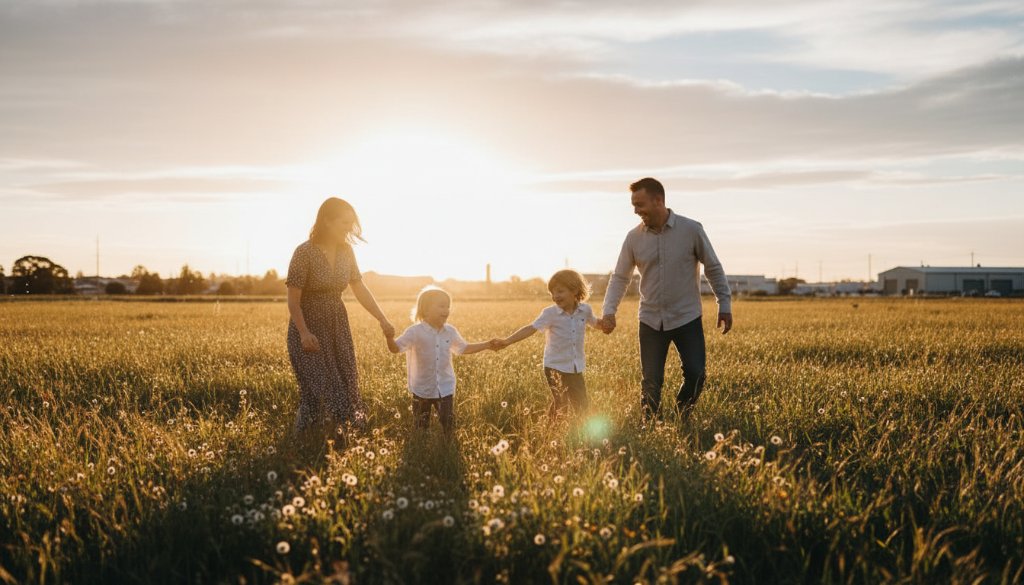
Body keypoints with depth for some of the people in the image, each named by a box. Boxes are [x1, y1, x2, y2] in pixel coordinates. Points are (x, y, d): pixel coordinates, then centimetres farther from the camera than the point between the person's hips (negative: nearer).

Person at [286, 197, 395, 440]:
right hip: (309, 330, -6)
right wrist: (304, 333, -26)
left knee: (344, 387, 7)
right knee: (319, 390, -7)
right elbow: (293, 299, -17)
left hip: (337, 328, 6)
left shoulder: (346, 251, 0)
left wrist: (382, 319, 0)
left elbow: (360, 289, 7)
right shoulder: (305, 252, -18)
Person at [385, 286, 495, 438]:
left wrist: (487, 345, 14)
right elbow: (396, 348, -21)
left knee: (448, 425, 2)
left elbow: (463, 348, 17)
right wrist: (389, 339, -43)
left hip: (445, 389, 3)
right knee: (421, 427, 10)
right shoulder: (415, 332, -14)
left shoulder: (450, 331, 1)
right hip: (422, 389, -3)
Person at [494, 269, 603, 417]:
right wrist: (508, 341, -32)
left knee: (582, 405, 9)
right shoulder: (550, 313, -12)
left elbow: (596, 323, 20)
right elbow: (531, 328, -21)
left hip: (576, 368, 4)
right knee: (560, 403, -4)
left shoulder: (585, 310, -1)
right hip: (555, 367, -4)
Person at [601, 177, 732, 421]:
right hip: (651, 321, 2)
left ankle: (683, 416, 24)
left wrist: (724, 305, 0)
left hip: (687, 318, -1)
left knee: (695, 375, -4)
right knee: (651, 384, 3)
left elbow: (713, 268, 1)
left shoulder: (691, 229, -9)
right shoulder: (634, 237, -3)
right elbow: (620, 277, 2)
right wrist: (609, 311, -13)